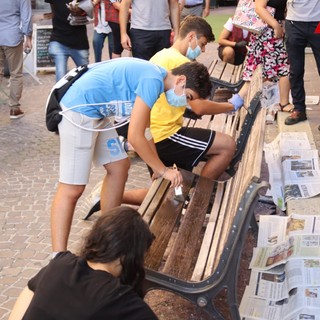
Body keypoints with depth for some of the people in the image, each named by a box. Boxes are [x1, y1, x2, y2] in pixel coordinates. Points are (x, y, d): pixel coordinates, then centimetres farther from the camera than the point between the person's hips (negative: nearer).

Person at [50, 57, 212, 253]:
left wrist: (158, 167, 18)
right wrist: (163, 170, -10)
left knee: (119, 167, 15)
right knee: (72, 188, -11)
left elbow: (145, 130, 19)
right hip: (78, 111, -10)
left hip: (95, 112, 10)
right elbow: (135, 137, -21)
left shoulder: (152, 76, 10)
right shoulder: (153, 81, -20)